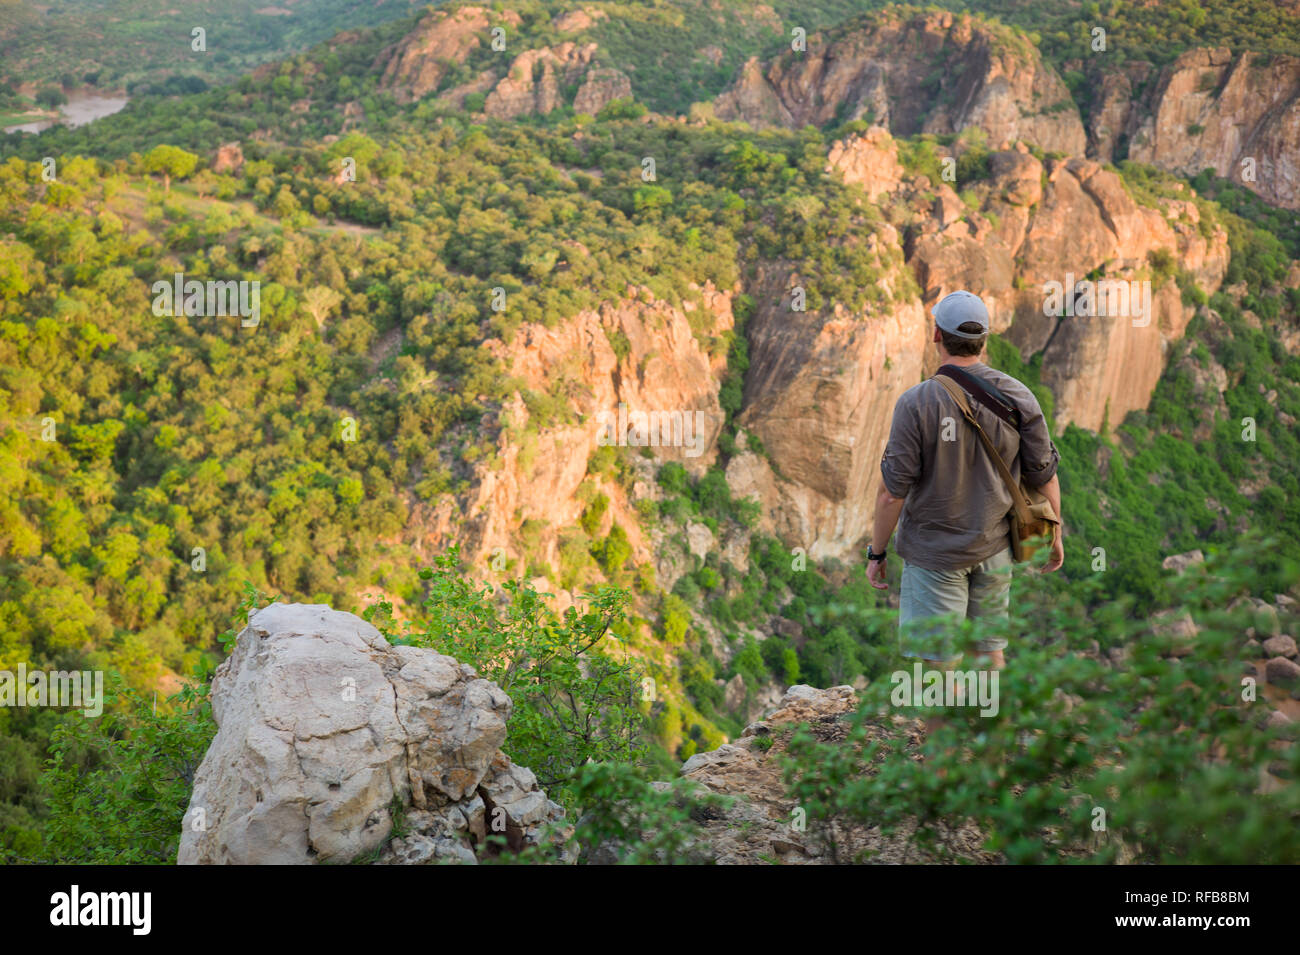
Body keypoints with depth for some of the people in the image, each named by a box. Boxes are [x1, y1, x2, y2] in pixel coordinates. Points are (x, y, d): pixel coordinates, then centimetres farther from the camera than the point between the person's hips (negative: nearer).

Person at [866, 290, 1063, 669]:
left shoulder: (917, 403, -17)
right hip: (994, 549, 5)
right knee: (989, 647, 18)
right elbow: (1044, 475, 1)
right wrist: (1054, 536, 16)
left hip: (934, 552, -4)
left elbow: (892, 492, -15)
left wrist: (876, 553, -3)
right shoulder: (1018, 398, -5)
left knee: (936, 659, 1)